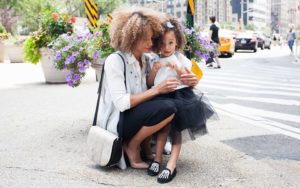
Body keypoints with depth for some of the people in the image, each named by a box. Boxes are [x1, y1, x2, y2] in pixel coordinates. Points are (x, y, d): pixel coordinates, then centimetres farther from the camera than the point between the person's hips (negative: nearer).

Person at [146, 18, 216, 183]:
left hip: (180, 95, -1)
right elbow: (149, 84, 8)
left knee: (175, 127, -14)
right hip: (161, 97, 2)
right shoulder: (154, 61, 10)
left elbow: (192, 82, 0)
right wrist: (154, 70, -9)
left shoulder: (181, 59, 6)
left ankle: (172, 163, -18)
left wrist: (178, 69, -14)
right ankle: (158, 157, -6)